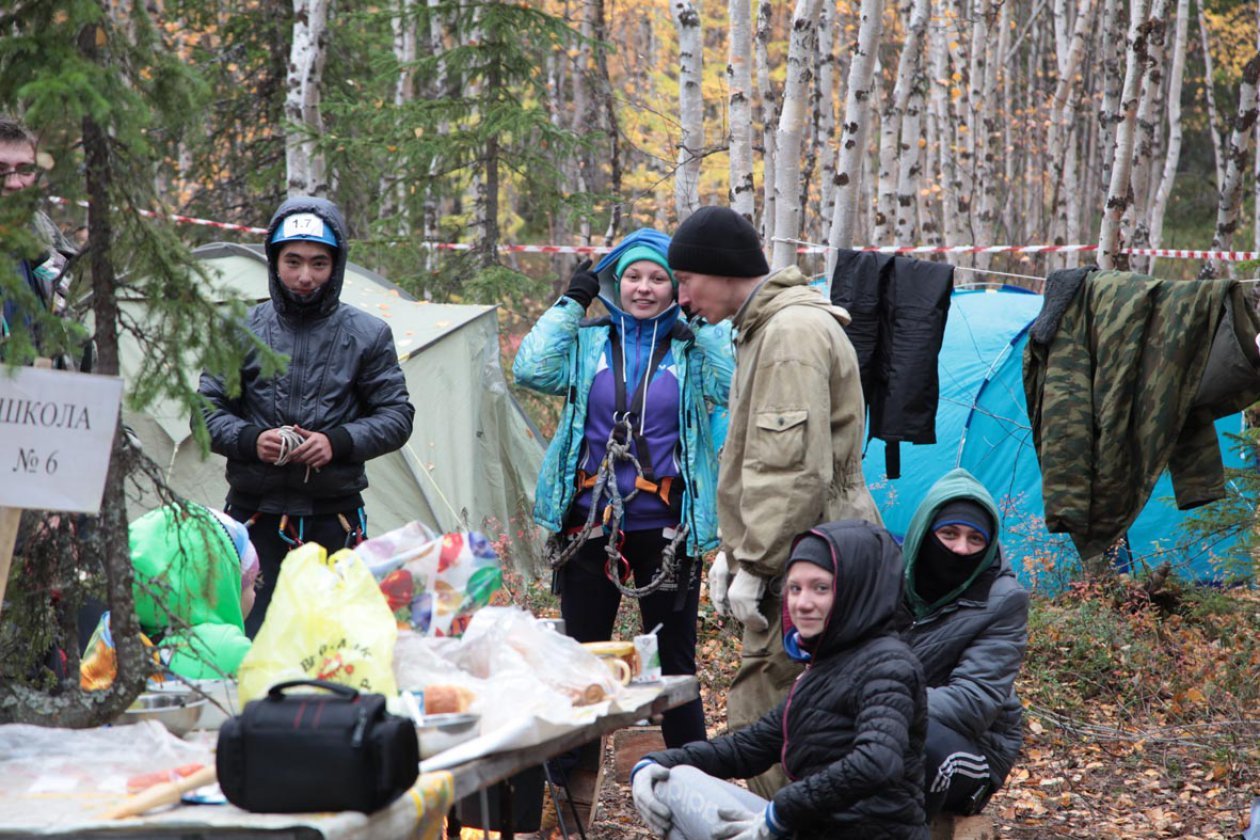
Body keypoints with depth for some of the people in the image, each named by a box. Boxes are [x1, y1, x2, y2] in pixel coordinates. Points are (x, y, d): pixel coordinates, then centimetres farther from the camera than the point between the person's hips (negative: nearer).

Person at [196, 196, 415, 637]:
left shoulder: (367, 335, 6)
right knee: (251, 638, -7)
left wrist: (339, 442, -11)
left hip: (335, 517, 0)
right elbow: (207, 410, 10)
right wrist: (250, 439, -11)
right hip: (256, 514, 0)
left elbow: (396, 417, 7)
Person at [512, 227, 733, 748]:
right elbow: (532, 372, -10)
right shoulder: (589, 341, 6)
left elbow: (738, 388, -16)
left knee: (674, 664, 5)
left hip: (666, 529, -1)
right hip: (590, 524, 2)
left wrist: (704, 320, -13)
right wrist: (570, 304, -6)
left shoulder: (694, 349, 3)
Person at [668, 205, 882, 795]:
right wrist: (733, 548, 17)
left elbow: (796, 469, -22)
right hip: (788, 564, 11)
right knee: (755, 716, 11)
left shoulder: (794, 332, -16)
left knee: (768, 720, -11)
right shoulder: (764, 327, 19)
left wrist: (755, 563, -18)